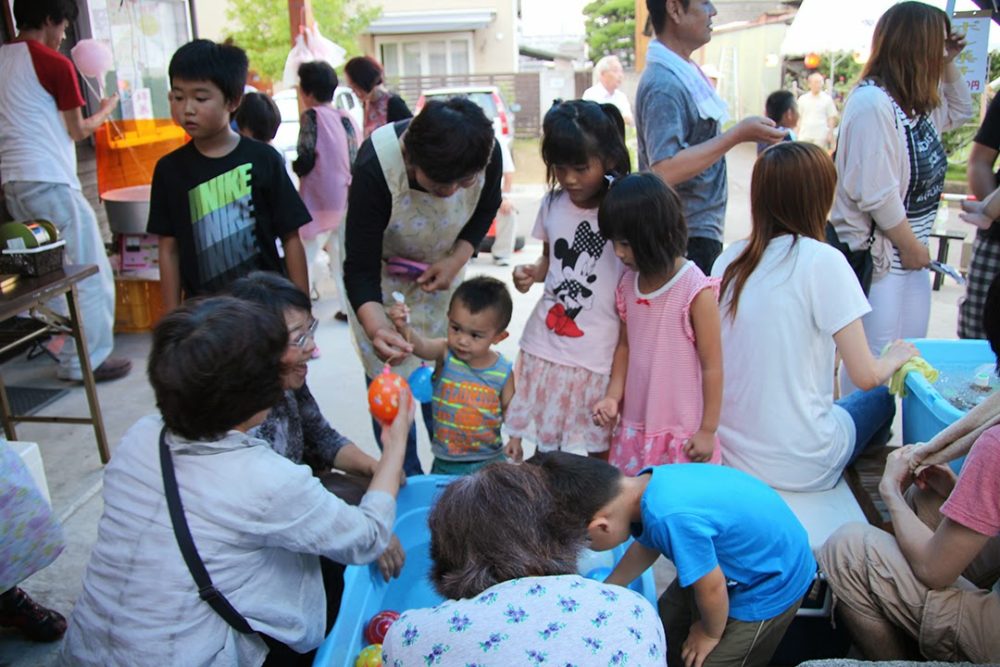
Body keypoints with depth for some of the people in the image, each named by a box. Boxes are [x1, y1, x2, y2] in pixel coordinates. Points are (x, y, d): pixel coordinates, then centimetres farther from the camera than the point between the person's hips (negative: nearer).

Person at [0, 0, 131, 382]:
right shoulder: (55, 64, -7)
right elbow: (77, 131, 0)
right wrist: (105, 111, 17)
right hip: (49, 180, -8)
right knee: (90, 272, -1)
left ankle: (64, 348, 22)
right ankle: (89, 360, 0)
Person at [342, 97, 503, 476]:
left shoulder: (487, 151, -27)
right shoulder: (375, 166, -38)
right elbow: (360, 270, -33)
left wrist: (456, 260, -17)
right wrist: (375, 327, -52)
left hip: (439, 270, 3)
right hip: (381, 271, -3)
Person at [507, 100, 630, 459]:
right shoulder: (553, 203, 3)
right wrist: (532, 272, -1)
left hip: (599, 354, -4)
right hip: (545, 345, 4)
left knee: (599, 453, 8)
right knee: (546, 445, 15)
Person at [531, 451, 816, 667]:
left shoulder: (673, 518, -41)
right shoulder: (647, 485, -14)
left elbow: (711, 590, -25)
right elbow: (645, 547, 8)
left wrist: (710, 634, -4)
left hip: (770, 586, -7)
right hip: (731, 561, 8)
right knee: (663, 634, 16)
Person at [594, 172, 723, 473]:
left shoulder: (696, 290, -16)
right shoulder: (628, 283, 2)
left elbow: (711, 365, -11)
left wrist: (707, 431, -7)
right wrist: (613, 396, -1)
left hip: (682, 433, -6)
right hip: (633, 425, 6)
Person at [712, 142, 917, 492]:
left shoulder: (730, 258, -2)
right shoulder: (822, 260, -17)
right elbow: (866, 377, -13)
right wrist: (895, 357, 8)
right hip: (796, 466, -5)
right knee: (879, 398, 25)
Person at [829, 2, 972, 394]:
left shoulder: (919, 103, 10)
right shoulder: (873, 102, -20)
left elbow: (960, 111, 34)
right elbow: (876, 194, -25)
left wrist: (950, 64, 17)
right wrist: (910, 246, -13)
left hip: (910, 249, 10)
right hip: (876, 255, -10)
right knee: (873, 361, -4)